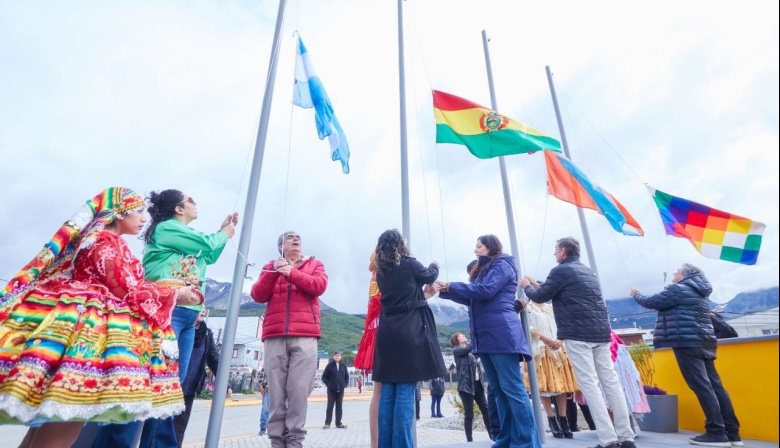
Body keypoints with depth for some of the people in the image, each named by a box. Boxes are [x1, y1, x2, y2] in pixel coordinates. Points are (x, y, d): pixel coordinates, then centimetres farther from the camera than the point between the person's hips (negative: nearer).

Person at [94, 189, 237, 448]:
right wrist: (225, 233, 15)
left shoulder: (186, 236, 24)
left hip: (187, 315, 9)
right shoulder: (166, 227, -1)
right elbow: (208, 244, -6)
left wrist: (225, 230, 30)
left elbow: (210, 256, 30)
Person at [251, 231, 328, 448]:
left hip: (305, 336, -1)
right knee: (277, 390, 0)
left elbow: (319, 286, -2)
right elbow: (258, 295, 7)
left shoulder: (314, 264, 17)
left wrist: (292, 273, -9)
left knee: (299, 389, -6)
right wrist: (273, 273, -7)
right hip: (275, 336, 2)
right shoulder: (270, 266, 21)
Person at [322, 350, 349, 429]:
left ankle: (338, 423, 18)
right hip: (331, 390, -3)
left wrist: (345, 384, 4)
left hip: (340, 390, 3)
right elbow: (324, 376, -2)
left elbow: (347, 376, 14)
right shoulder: (330, 365, -5)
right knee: (330, 406, 3)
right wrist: (328, 384, -7)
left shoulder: (343, 366, 4)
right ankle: (327, 423, 11)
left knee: (339, 407, 9)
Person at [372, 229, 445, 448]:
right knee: (405, 391, -1)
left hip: (387, 332, 6)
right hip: (410, 332, -6)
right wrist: (434, 266, 35)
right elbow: (430, 275, 14)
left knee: (387, 392, 11)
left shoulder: (381, 272, 11)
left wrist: (424, 294, 37)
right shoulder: (409, 264, -5)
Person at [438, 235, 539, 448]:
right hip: (485, 336, 9)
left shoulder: (502, 265, -1)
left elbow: (486, 290, -16)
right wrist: (447, 291, 12)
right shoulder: (483, 270, 24)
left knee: (512, 388, -7)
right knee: (499, 390, 10)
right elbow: (472, 299, 21)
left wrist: (452, 286, -9)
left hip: (501, 334, -9)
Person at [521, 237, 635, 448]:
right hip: (600, 331, 8)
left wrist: (527, 286, 17)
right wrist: (538, 285, 34)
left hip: (578, 334, -8)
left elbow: (540, 297, -1)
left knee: (589, 385, -6)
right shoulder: (588, 271, 21)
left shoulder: (561, 270, -5)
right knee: (611, 382, 8)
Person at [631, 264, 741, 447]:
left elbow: (652, 302, -4)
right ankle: (732, 433, 12)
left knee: (701, 386, -8)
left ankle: (717, 433, -7)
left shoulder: (678, 289, -8)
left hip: (687, 342, -9)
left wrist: (636, 295, 14)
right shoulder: (699, 292, 21)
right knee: (715, 386, 8)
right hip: (703, 342, 9)